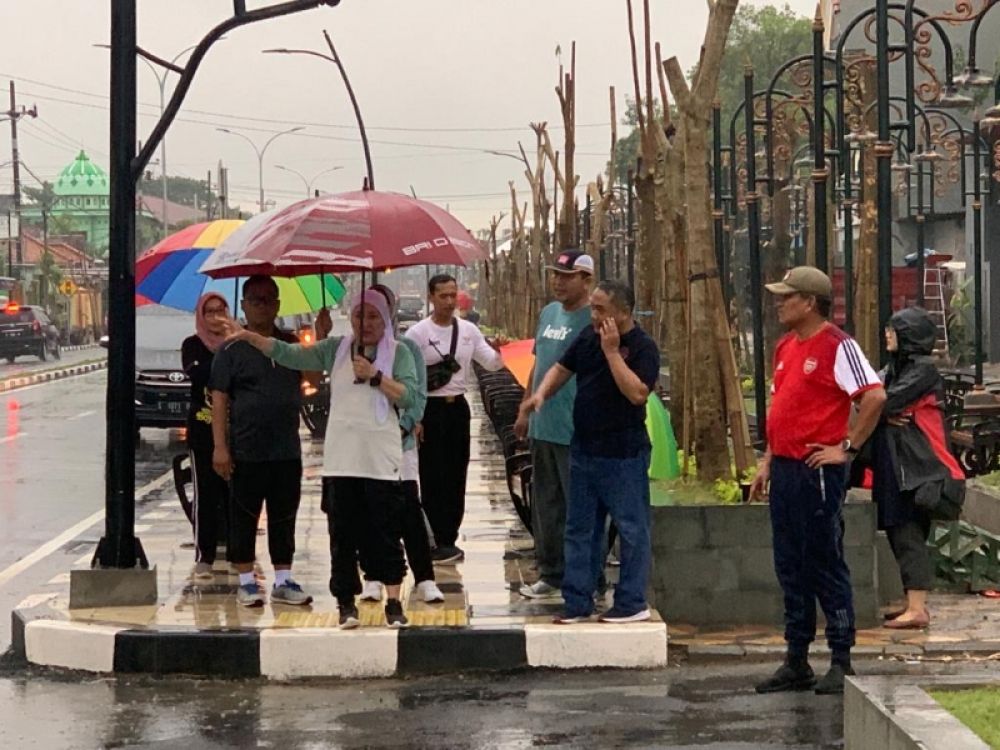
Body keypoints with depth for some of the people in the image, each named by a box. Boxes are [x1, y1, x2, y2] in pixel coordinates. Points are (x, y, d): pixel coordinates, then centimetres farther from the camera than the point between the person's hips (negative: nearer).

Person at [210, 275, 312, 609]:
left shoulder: (290, 344, 9)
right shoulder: (232, 349, -3)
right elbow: (219, 399, -6)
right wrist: (220, 446, -14)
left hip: (287, 451, 4)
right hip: (246, 452, -4)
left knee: (284, 519, 10)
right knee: (244, 519, 4)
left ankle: (283, 581, 18)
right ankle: (246, 582, 12)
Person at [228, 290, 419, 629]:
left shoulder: (398, 352, 4)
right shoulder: (336, 348, 10)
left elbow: (409, 397, -6)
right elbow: (289, 354, 5)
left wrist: (375, 376, -15)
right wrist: (251, 337, -4)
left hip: (381, 460, -2)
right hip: (341, 460, 2)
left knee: (385, 533, -2)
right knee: (343, 534, 2)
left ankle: (394, 604, 4)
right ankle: (346, 604, 9)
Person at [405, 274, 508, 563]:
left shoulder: (469, 330, 7)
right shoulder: (417, 333, -8)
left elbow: (492, 363, 7)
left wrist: (498, 350, -17)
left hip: (458, 407, 5)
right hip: (430, 408, -5)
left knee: (456, 474, 10)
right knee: (433, 477, -3)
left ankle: (448, 539, 19)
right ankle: (441, 542, 2)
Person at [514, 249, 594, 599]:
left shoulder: (593, 320, -12)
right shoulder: (548, 313, 13)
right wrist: (525, 409, 22)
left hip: (576, 433, -8)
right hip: (542, 427, 8)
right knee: (546, 506, 15)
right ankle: (550, 574, 25)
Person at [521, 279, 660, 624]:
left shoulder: (642, 347, -14)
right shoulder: (588, 337, 7)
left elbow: (637, 393, -26)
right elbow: (563, 368, 19)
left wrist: (612, 351, -24)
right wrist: (541, 393, 0)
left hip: (623, 453, -8)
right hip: (584, 449, 8)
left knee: (631, 528, 1)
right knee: (579, 528, 11)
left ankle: (632, 603, 8)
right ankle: (578, 602, 18)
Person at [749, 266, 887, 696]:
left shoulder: (836, 346, -11)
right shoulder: (785, 348, 15)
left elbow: (875, 396, -19)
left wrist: (847, 448, -17)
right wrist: (767, 462, 18)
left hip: (818, 471, -9)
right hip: (784, 469, 9)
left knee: (825, 566, -3)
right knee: (790, 568, 11)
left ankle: (841, 663, 4)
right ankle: (796, 663, 18)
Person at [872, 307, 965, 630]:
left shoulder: (923, 369, -9)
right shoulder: (894, 368, 18)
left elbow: (888, 402, -17)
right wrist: (886, 416, -11)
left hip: (917, 467, -9)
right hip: (894, 467, 9)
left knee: (908, 536, -11)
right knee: (900, 534, 11)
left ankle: (916, 610, -14)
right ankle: (916, 601, 18)